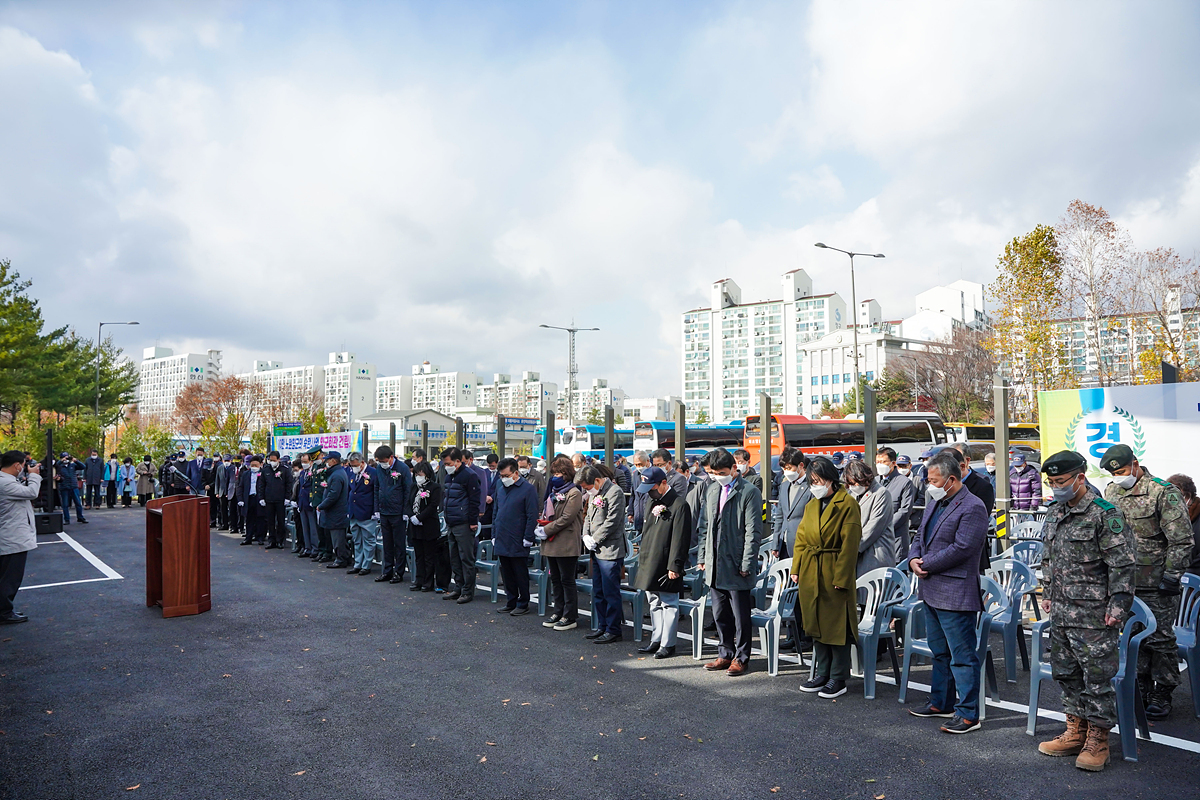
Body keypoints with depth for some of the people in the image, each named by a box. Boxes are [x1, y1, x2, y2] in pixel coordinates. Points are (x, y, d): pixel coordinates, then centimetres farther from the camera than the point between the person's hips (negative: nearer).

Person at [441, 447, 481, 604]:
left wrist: (473, 522, -16)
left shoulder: (469, 476, -12)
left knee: (466, 558, -3)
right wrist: (445, 516, 18)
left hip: (464, 525, -9)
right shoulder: (449, 476, 14)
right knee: (454, 558, 14)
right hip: (451, 524, 9)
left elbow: (474, 501, -14)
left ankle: (468, 591, 3)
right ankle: (459, 588, 23)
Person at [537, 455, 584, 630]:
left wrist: (546, 530, -15)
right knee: (555, 579, 14)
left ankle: (570, 617, 6)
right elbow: (545, 514, 19)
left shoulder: (574, 493, -10)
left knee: (567, 580, -1)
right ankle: (558, 613, 23)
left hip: (566, 544, -8)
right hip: (551, 544, 8)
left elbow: (566, 518, -17)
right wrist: (540, 527, -1)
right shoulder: (553, 492, 16)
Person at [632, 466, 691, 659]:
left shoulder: (679, 505, -13)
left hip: (665, 566, -8)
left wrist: (675, 566, -18)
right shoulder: (654, 503, 14)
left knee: (668, 604, 1)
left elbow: (680, 539, -16)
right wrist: (642, 552, 16)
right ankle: (656, 640, 24)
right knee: (654, 603, 15)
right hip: (649, 563, 9)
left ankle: (668, 644, 8)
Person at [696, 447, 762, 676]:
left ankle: (741, 658, 17)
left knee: (741, 616, 4)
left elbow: (753, 532, -12)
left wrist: (747, 564, -15)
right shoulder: (713, 490, 12)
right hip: (715, 566, 7)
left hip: (736, 567, -7)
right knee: (720, 614, 15)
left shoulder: (749, 492, -10)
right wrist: (702, 557, 12)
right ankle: (725, 654, 28)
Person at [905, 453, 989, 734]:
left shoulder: (972, 508, -15)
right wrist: (914, 559, -2)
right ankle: (940, 703, 33)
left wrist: (926, 564, -15)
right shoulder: (934, 502, 14)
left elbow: (961, 548, -22)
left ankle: (968, 714, 7)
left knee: (962, 656, -1)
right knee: (939, 652, 20)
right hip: (931, 591, 10)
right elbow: (920, 536, 18)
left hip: (955, 594, -10)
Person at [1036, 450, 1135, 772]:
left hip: (1093, 615, -8)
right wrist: (1048, 595, 20)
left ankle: (1098, 740, 13)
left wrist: (1118, 606, -16)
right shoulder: (1054, 513, 11)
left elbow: (1123, 564, -14)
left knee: (1097, 677, 0)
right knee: (1066, 673, 15)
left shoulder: (1105, 514, -13)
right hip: (1060, 613, 8)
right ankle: (1076, 733, 28)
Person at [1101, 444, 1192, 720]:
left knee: (1159, 638, 2)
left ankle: (1162, 695, 14)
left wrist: (1171, 577, -14)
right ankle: (1142, 689, 26)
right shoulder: (1111, 492, 9)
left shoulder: (1163, 493, -12)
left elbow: (1181, 541, -12)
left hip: (1156, 583, -6)